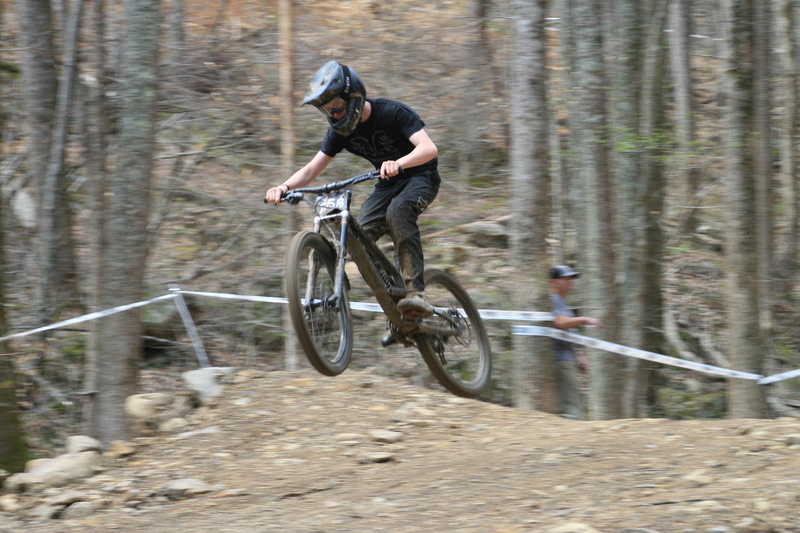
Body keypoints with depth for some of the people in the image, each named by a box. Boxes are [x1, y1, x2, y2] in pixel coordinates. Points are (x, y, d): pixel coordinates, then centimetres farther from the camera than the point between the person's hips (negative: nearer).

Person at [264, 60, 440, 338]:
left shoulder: (392, 112, -25)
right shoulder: (341, 130, -8)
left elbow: (429, 148, -38)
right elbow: (312, 169, -9)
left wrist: (398, 164, -57)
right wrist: (284, 187, -30)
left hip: (421, 177, -6)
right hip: (388, 183, 6)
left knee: (398, 210, -38)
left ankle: (416, 292, -40)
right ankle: (397, 312, -8)